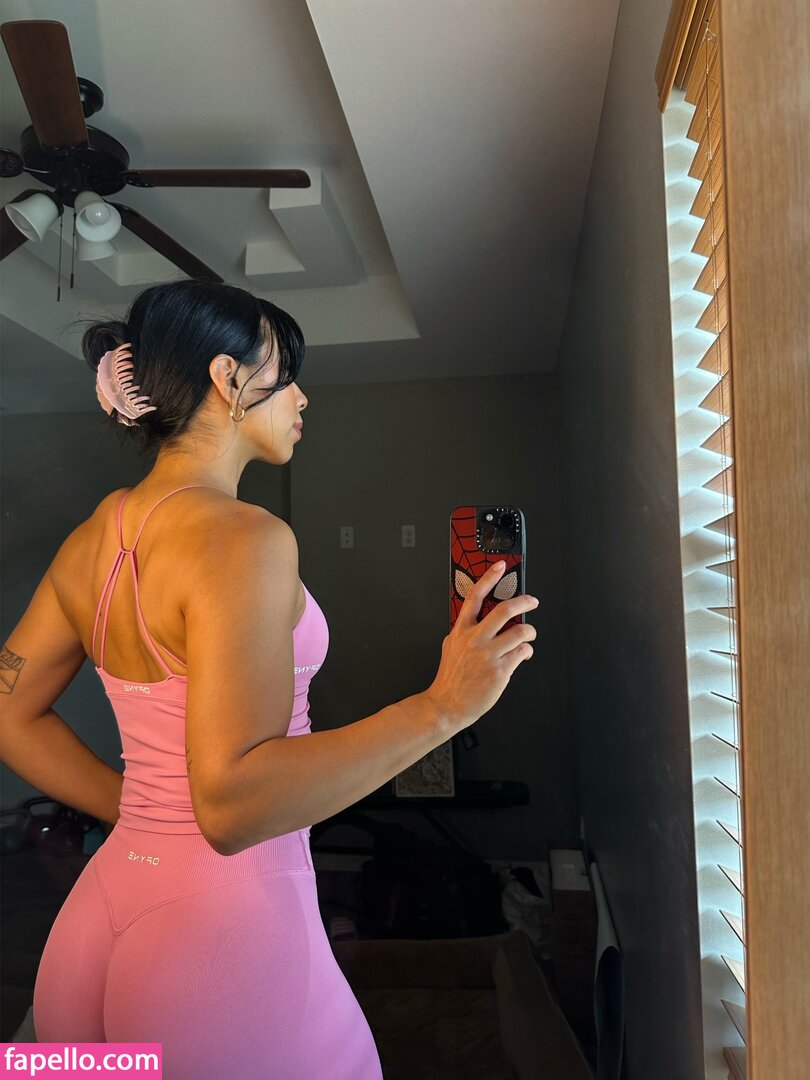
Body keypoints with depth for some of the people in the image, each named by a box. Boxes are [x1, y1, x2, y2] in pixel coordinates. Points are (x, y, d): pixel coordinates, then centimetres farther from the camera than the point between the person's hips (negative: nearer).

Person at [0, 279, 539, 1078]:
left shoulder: (92, 539, 4)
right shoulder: (242, 537, -22)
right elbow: (232, 802, -29)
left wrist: (140, 810, 13)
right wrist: (442, 706, -25)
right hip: (227, 930, -7)